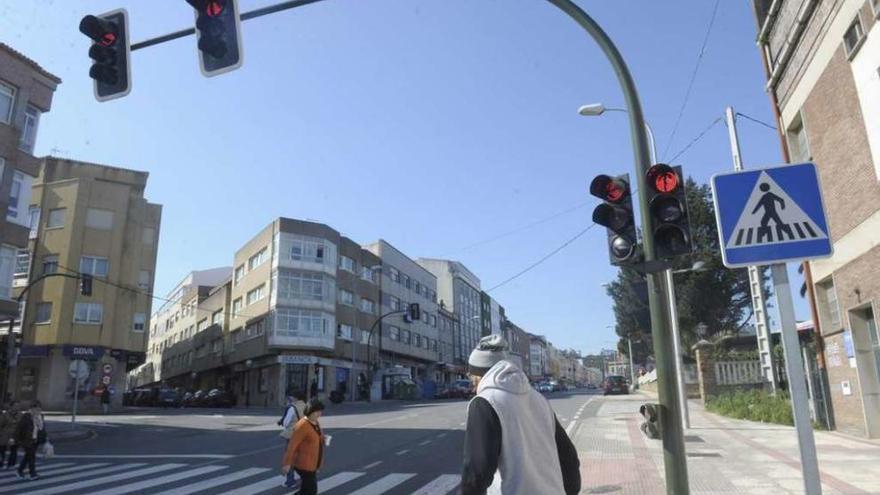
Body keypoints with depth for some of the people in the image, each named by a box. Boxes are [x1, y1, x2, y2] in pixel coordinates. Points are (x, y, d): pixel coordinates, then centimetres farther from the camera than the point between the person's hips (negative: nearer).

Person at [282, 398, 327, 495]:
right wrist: (287, 463, -20)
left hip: (311, 464, 9)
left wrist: (323, 439, 8)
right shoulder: (302, 425, -20)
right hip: (304, 464, -9)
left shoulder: (316, 422, 7)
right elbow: (292, 445, -20)